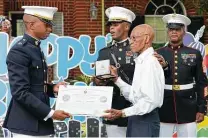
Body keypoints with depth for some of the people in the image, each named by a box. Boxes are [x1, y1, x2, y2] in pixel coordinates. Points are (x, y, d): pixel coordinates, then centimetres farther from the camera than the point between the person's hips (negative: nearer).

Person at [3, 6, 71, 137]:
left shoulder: (36, 48, 14)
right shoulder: (19, 51, -15)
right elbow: (20, 92, -21)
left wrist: (52, 88, 3)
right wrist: (50, 113, -20)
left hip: (39, 121, 9)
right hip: (27, 123, -9)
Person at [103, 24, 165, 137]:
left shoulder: (150, 63, -16)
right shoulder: (141, 62, 13)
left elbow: (151, 100, -23)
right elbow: (134, 96, 12)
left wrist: (123, 113, -22)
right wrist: (116, 79, 9)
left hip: (146, 120, -9)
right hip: (136, 119, 9)